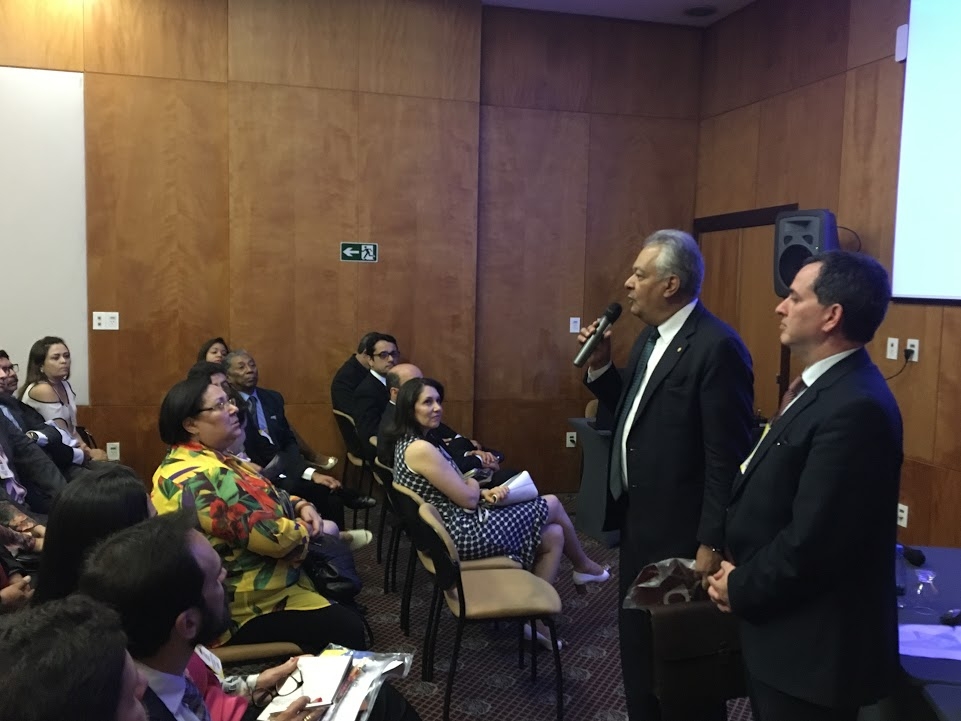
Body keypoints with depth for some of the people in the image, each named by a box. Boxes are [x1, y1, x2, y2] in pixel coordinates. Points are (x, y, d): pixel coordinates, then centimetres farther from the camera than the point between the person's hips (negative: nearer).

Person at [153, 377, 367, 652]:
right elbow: (269, 535, -29)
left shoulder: (207, 460, 8)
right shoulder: (196, 479, -27)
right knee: (349, 629, -14)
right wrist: (315, 529, -10)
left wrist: (301, 506, -2)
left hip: (243, 584, 11)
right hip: (242, 606, -11)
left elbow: (261, 499, 18)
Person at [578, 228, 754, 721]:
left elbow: (727, 458, -22)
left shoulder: (717, 347, -21)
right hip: (638, 520, 9)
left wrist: (712, 543, -20)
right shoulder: (650, 338, 8)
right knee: (637, 639, 22)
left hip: (681, 532, -9)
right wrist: (600, 367, 1)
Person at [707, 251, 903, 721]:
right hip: (788, 625, 9)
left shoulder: (855, 406, -26)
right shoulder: (828, 387, 6)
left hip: (813, 643, -9)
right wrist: (742, 573, -1)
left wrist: (741, 588, -12)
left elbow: (813, 540, -28)